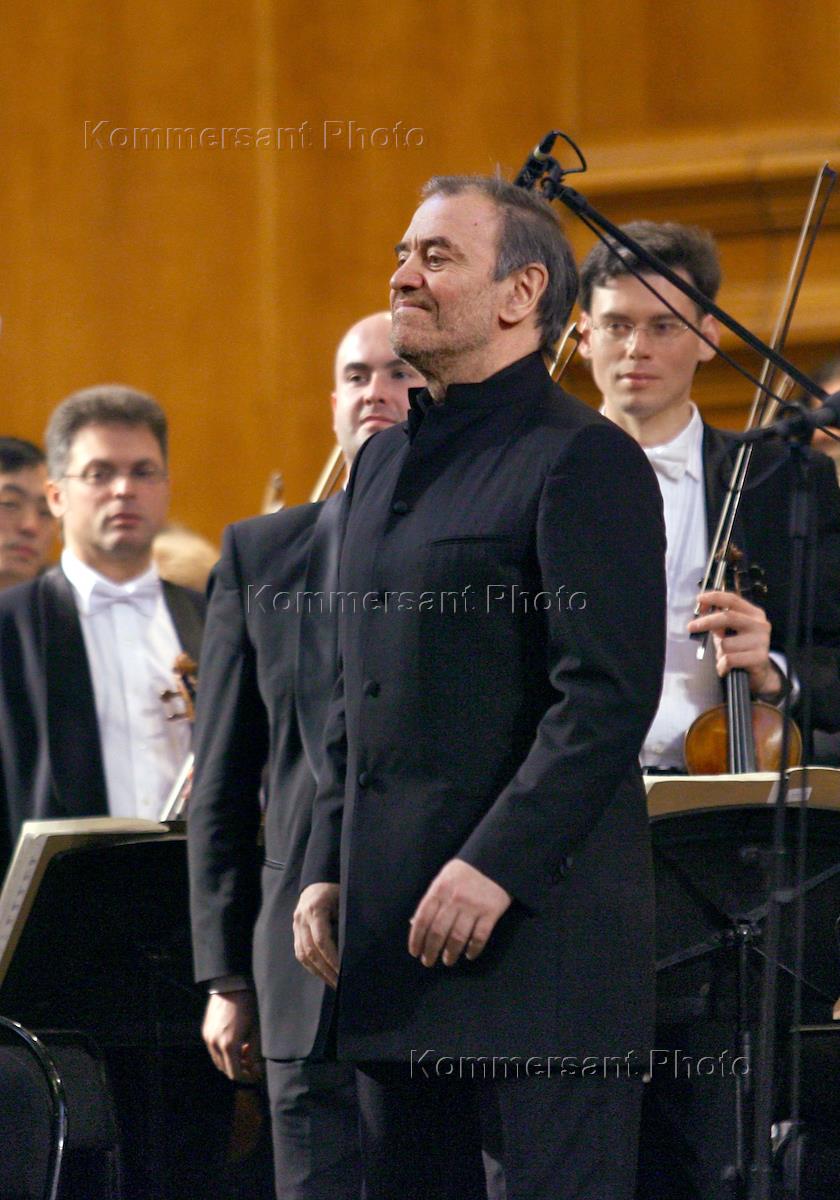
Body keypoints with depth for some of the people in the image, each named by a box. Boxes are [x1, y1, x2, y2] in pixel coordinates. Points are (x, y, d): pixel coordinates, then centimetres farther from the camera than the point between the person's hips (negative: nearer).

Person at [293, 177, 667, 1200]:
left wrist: (497, 865, -21)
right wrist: (327, 871, 13)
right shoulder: (384, 463, 18)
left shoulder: (584, 461, -9)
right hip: (398, 928, 8)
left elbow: (610, 694, -16)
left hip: (541, 923, -8)